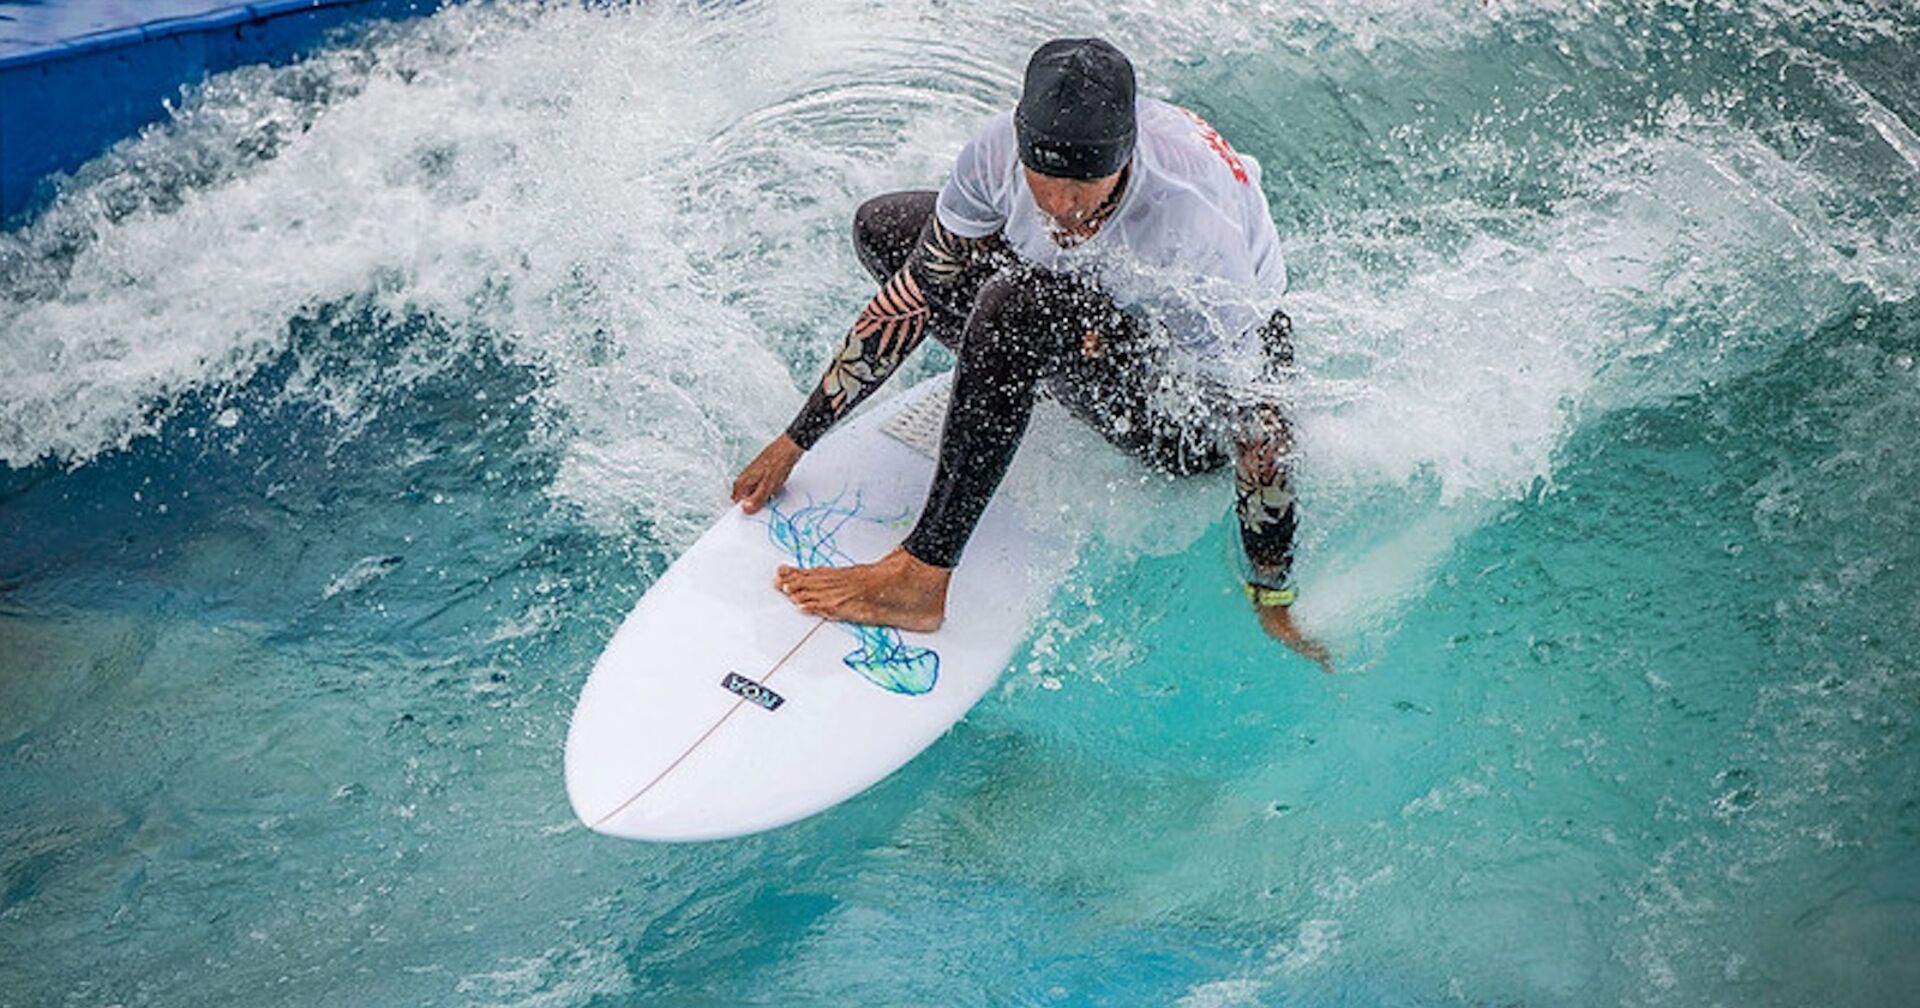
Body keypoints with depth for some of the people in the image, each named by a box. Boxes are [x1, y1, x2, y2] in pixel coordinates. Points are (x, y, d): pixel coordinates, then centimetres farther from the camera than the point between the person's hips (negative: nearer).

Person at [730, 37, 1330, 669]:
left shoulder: (1194, 228, -38)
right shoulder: (1001, 148, -23)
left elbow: (1261, 427, -28)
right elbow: (912, 297, -12)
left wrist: (1273, 600, -24)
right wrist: (793, 443, -10)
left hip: (1206, 401, -6)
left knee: (1022, 302, -37)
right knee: (882, 228, 6)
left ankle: (921, 577, -31)